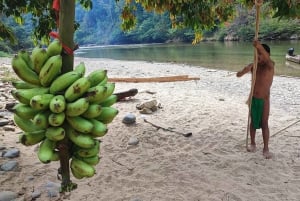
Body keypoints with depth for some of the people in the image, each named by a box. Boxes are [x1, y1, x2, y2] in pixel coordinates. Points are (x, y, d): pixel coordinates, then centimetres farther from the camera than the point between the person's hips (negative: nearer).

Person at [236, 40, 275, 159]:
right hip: (253, 98, 3)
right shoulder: (253, 65, -4)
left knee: (264, 124, 1)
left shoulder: (270, 65, -13)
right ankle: (252, 144, 29)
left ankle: (266, 149, 11)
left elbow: (269, 60, -38)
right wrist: (245, 70, -35)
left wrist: (260, 47, -55)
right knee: (253, 122, 14)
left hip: (264, 99, -3)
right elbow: (238, 75, -11)